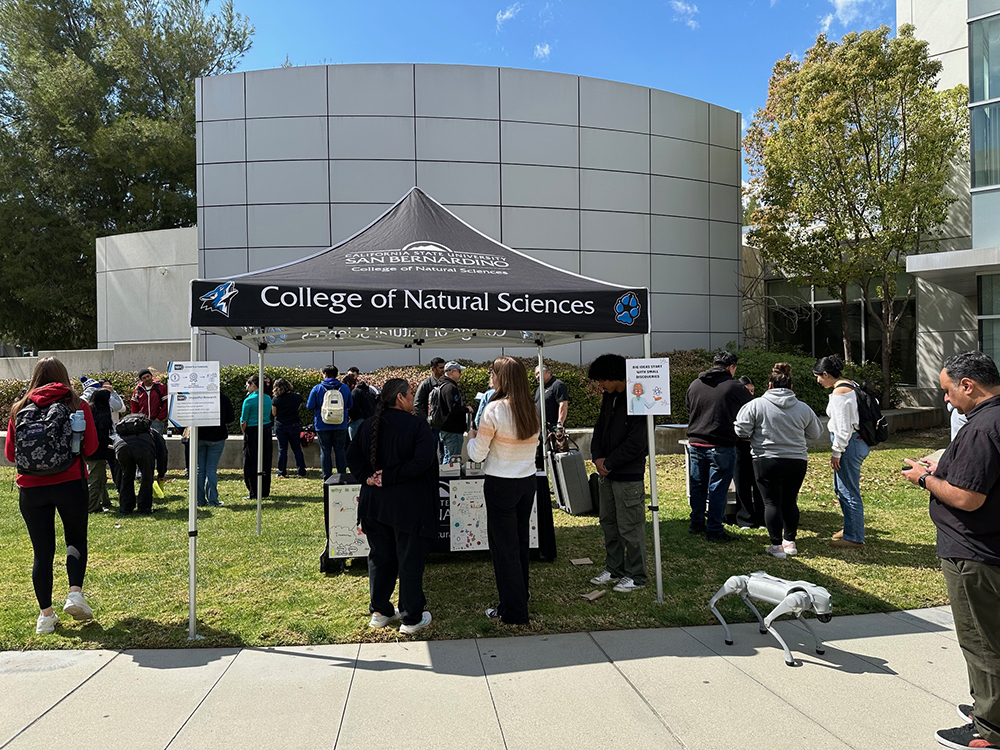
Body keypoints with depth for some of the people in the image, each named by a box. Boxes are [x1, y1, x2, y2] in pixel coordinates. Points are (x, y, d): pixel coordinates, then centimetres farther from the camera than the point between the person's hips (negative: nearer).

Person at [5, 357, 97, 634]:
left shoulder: (19, 409, 4)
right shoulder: (77, 405, -2)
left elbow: (10, 453, 8)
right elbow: (90, 446, -3)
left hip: (31, 488, 2)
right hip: (71, 484, -2)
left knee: (42, 550, 9)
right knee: (76, 539, 17)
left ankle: (46, 614, 15)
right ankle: (75, 593, -1)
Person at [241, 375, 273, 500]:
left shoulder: (249, 400, -12)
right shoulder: (268, 398, 6)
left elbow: (244, 421, -9)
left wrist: (244, 432, 5)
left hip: (253, 432, -6)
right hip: (267, 430, 6)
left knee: (251, 463, 2)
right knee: (266, 462, 12)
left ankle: (253, 493, 2)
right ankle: (265, 491, 18)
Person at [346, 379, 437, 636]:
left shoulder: (368, 424, 5)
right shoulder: (417, 425, -13)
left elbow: (352, 456, 5)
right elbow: (422, 461, -22)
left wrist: (368, 477, -4)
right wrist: (390, 477, -16)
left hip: (374, 502, 6)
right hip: (408, 505, -5)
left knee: (380, 557, 17)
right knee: (410, 559, 5)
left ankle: (380, 612, 26)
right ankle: (412, 618, 12)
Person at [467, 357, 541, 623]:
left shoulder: (494, 409, -16)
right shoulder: (532, 410, 3)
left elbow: (477, 454, -13)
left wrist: (472, 437, 8)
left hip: (501, 484, -6)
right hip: (528, 481, 6)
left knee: (504, 546, 4)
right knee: (520, 542, 19)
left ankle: (513, 611, 11)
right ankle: (520, 599, 33)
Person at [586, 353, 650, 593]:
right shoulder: (608, 398, 10)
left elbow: (636, 442, -20)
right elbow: (599, 428, 16)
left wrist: (610, 462, -14)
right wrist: (597, 457, 0)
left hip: (628, 476, -9)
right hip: (606, 474, 9)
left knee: (630, 527, 0)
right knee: (608, 523, 16)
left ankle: (635, 576, 14)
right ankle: (614, 569, 30)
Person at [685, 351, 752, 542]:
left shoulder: (694, 385, 9)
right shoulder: (735, 387, -7)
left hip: (695, 444, 5)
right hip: (721, 447, -5)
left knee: (697, 485, 16)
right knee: (718, 488, 2)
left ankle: (697, 523, 27)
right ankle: (714, 530, 7)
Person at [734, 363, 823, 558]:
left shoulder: (756, 405, -8)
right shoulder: (803, 408, 3)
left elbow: (741, 431, -9)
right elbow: (815, 434, 14)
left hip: (767, 460, -3)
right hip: (797, 461, 4)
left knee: (772, 502, 3)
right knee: (790, 501, 16)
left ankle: (777, 545, 4)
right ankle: (790, 542, 24)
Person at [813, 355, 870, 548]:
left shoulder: (839, 393, -18)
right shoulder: (852, 386, 13)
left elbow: (843, 427, -21)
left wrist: (836, 453, -14)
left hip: (850, 444, -11)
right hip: (858, 441, 11)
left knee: (849, 491, -1)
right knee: (840, 488, 21)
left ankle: (855, 537, 7)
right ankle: (850, 527, 33)